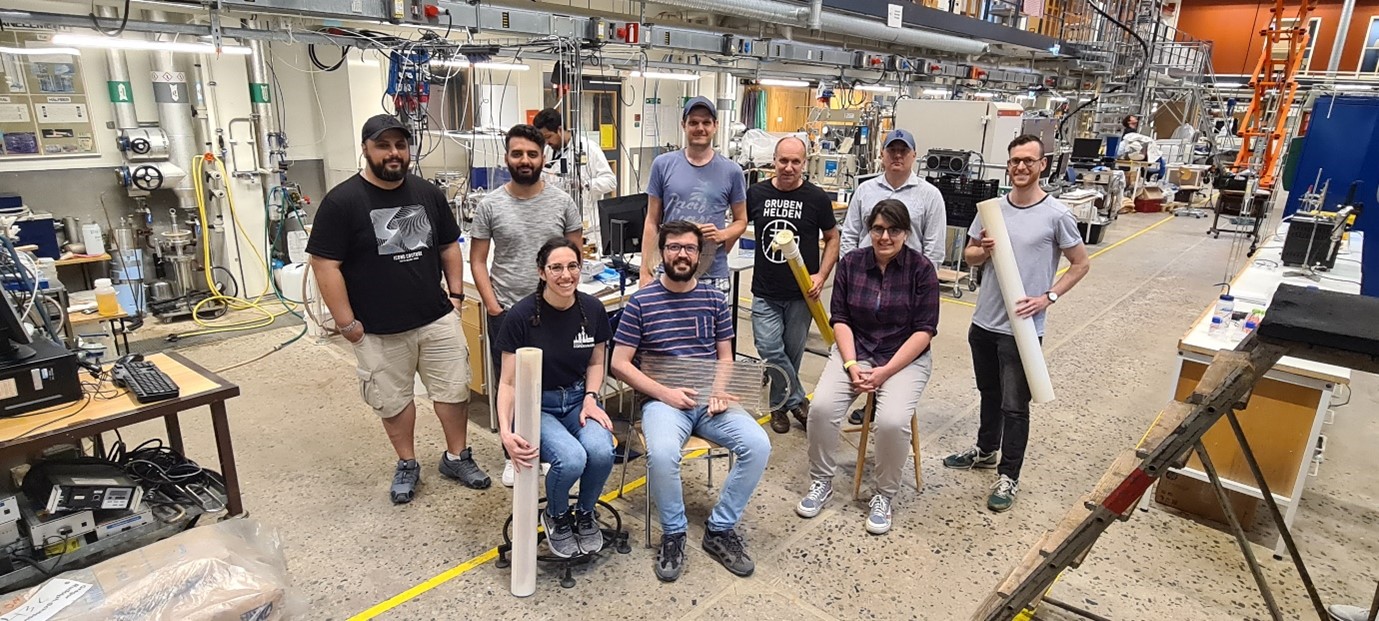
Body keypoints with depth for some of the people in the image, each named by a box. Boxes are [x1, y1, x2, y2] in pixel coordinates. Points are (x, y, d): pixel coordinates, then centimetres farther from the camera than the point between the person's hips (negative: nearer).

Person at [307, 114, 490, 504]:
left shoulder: (429, 194, 4)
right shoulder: (342, 201, -10)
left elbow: (449, 246, 14)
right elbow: (325, 265, -11)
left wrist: (456, 293, 6)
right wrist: (346, 323, -12)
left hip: (437, 319, 3)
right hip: (379, 330, -3)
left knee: (454, 390, 8)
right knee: (393, 400, 11)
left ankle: (457, 457, 27)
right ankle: (407, 465, 31)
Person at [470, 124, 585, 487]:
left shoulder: (562, 202, -1)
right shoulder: (490, 205, -3)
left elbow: (575, 253, 3)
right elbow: (477, 261, 0)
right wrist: (492, 306, -8)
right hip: (506, 311, 0)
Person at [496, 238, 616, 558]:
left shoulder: (592, 309, -5)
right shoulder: (522, 315, -16)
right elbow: (508, 382, -12)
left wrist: (590, 398, -8)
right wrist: (505, 431, -27)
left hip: (578, 399, 3)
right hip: (537, 405, -3)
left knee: (601, 452, -28)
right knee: (571, 460, -30)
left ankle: (585, 514, 6)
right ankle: (556, 517, 6)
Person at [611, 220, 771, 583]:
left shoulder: (714, 300, 10)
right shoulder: (641, 302, 0)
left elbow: (725, 359, 14)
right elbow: (619, 363, -1)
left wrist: (721, 393, -7)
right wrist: (664, 393, -12)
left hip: (710, 402, 3)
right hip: (663, 400, -3)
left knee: (758, 445, -21)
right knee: (662, 454, -34)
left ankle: (720, 530, -1)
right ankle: (673, 534, -5)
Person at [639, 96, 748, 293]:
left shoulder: (731, 171, 3)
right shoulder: (663, 164, 3)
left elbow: (741, 221, 11)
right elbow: (652, 221, 5)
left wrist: (722, 234, -11)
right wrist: (646, 270, 0)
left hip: (714, 276, 0)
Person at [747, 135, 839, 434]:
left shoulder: (817, 198, -3)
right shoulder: (756, 193, 1)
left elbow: (832, 238, 6)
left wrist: (822, 275, -7)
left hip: (801, 294, -1)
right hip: (765, 293, 1)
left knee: (792, 353, 9)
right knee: (770, 350, -9)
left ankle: (780, 404, 32)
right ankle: (798, 401, 12)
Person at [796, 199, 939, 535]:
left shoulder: (921, 268, -7)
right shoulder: (851, 263, 0)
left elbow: (924, 330, -9)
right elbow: (840, 319, 1)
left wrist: (885, 372, -16)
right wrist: (851, 365, -13)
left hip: (905, 357, -2)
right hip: (855, 351, 2)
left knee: (893, 421, -28)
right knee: (822, 407, -22)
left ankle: (885, 495, -1)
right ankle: (821, 482, 2)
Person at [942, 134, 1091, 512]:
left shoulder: (1056, 215, -9)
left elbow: (1081, 264, -1)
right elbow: (968, 256, 11)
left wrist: (1048, 297, -13)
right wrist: (983, 251, -12)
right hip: (985, 322, 5)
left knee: (1014, 405, 3)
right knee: (989, 393, 22)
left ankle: (1008, 477, 16)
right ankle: (986, 450, 41)